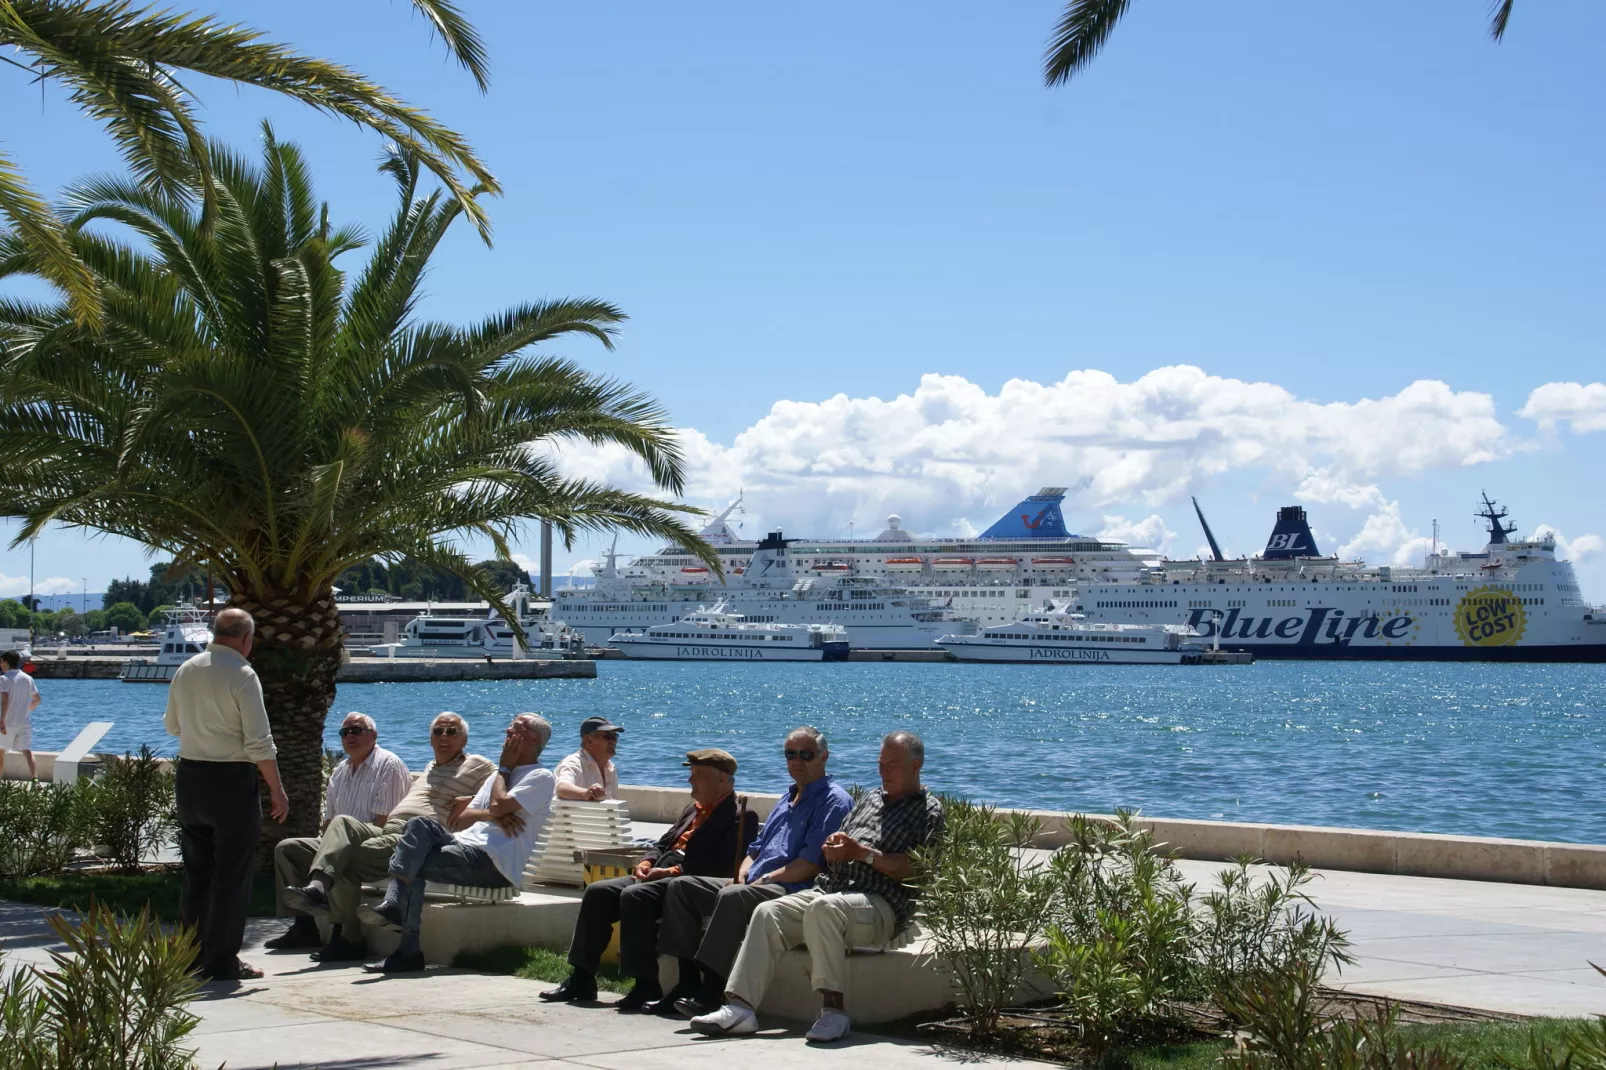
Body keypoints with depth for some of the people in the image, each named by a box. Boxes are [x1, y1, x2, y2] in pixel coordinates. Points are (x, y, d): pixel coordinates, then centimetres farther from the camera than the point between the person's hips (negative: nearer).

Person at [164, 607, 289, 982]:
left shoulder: (184, 671, 6)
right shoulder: (242, 674, -13)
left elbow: (172, 726, 20)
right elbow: (259, 741, -16)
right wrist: (277, 790, -9)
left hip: (188, 775, 6)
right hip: (232, 779, -6)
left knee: (196, 870, 15)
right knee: (232, 874, 1)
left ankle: (192, 955, 20)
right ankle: (221, 961, 2)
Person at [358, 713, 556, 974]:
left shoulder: (540, 777, 3)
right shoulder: (501, 775, 30)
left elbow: (499, 805, -14)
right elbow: (460, 820, 19)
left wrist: (504, 769, 6)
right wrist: (492, 816, -3)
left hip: (495, 865, -7)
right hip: (466, 844, 7)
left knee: (416, 865, -21)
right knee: (420, 824, -19)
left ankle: (408, 950, -19)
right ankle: (393, 904, -30)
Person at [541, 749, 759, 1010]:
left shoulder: (740, 817, -5)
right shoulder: (693, 810, 26)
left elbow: (722, 866, -18)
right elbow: (662, 844, 27)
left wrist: (671, 871, -19)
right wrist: (646, 863, 4)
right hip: (658, 877, 10)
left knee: (634, 895, -32)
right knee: (597, 892, -6)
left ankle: (646, 984, -28)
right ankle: (581, 979, -2)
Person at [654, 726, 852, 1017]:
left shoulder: (833, 801, -4)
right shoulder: (789, 798, 25)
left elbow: (812, 864, -15)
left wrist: (764, 880, -14)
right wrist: (742, 875, 4)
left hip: (793, 891, -10)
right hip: (755, 885, 10)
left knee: (733, 897, -36)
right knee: (681, 886, 1)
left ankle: (711, 991, -34)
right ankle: (689, 980, -6)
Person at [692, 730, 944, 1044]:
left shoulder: (928, 810, 5)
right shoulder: (869, 799, 28)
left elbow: (913, 871, -9)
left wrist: (863, 853, -12)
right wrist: (833, 849, 1)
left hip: (882, 904, -7)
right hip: (832, 889, 7)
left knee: (823, 908, -37)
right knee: (768, 912, -15)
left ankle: (832, 1008, -37)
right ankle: (740, 1007, -25)